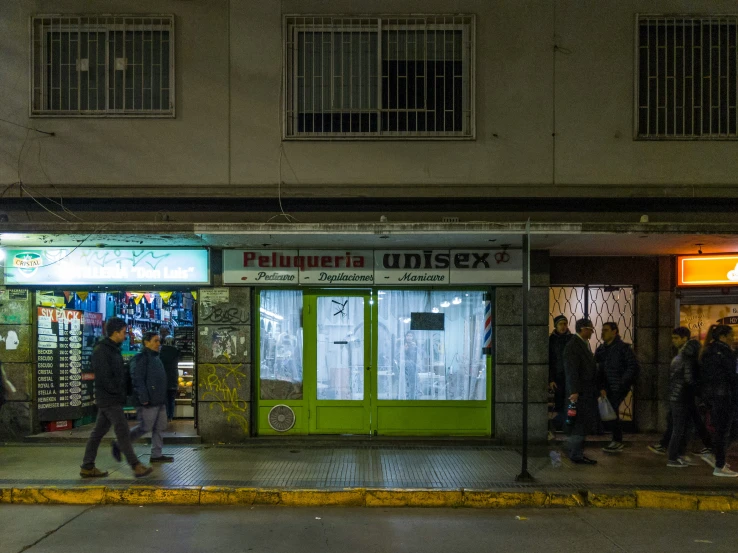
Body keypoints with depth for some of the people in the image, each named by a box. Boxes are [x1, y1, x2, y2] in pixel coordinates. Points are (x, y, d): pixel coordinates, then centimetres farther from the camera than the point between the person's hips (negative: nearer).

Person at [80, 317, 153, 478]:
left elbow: (122, 372, 21)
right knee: (122, 431, -8)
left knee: (99, 432, 11)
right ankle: (136, 466, -7)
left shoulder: (114, 349, 16)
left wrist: (125, 389, 8)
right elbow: (104, 377, -21)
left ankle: (87, 467, 17)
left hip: (110, 399, 10)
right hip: (109, 399, -10)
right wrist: (119, 391, -14)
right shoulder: (101, 351, -15)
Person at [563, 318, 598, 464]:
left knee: (582, 425, 15)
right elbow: (571, 370, -20)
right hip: (580, 392, -10)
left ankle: (576, 453, 23)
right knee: (579, 424, -6)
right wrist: (574, 391, -25)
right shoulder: (573, 345, -15)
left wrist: (596, 389, 17)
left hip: (587, 392, 10)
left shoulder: (584, 344, 15)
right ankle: (576, 456, -1)